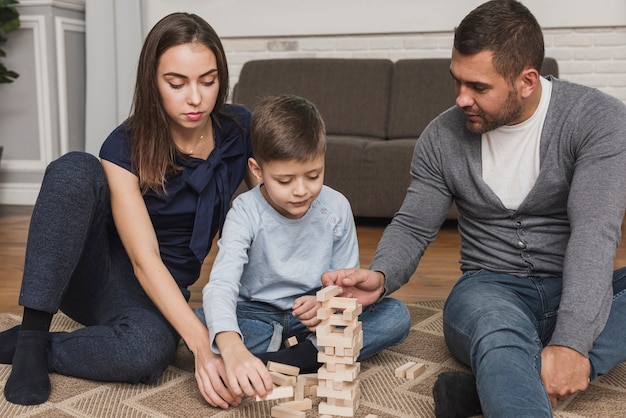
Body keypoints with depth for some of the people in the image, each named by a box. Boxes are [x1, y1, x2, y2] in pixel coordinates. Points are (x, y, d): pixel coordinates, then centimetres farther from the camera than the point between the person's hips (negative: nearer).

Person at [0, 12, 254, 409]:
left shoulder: (241, 131, -9)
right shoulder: (125, 147, -18)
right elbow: (144, 259, -27)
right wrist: (203, 342, -40)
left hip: (159, 293, 1)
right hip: (93, 269, -1)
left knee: (149, 348, -38)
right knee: (76, 168, -31)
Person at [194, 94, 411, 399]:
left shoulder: (336, 208, -11)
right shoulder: (246, 212, -20)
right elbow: (221, 285, -34)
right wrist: (233, 349, -54)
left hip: (315, 316, 3)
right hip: (256, 313, -2)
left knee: (397, 316, -18)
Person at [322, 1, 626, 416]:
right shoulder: (443, 136, -3)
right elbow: (413, 227, 4)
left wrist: (570, 343, -34)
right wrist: (380, 277, -19)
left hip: (581, 290, 1)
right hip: (492, 286, 0)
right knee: (498, 336, -38)